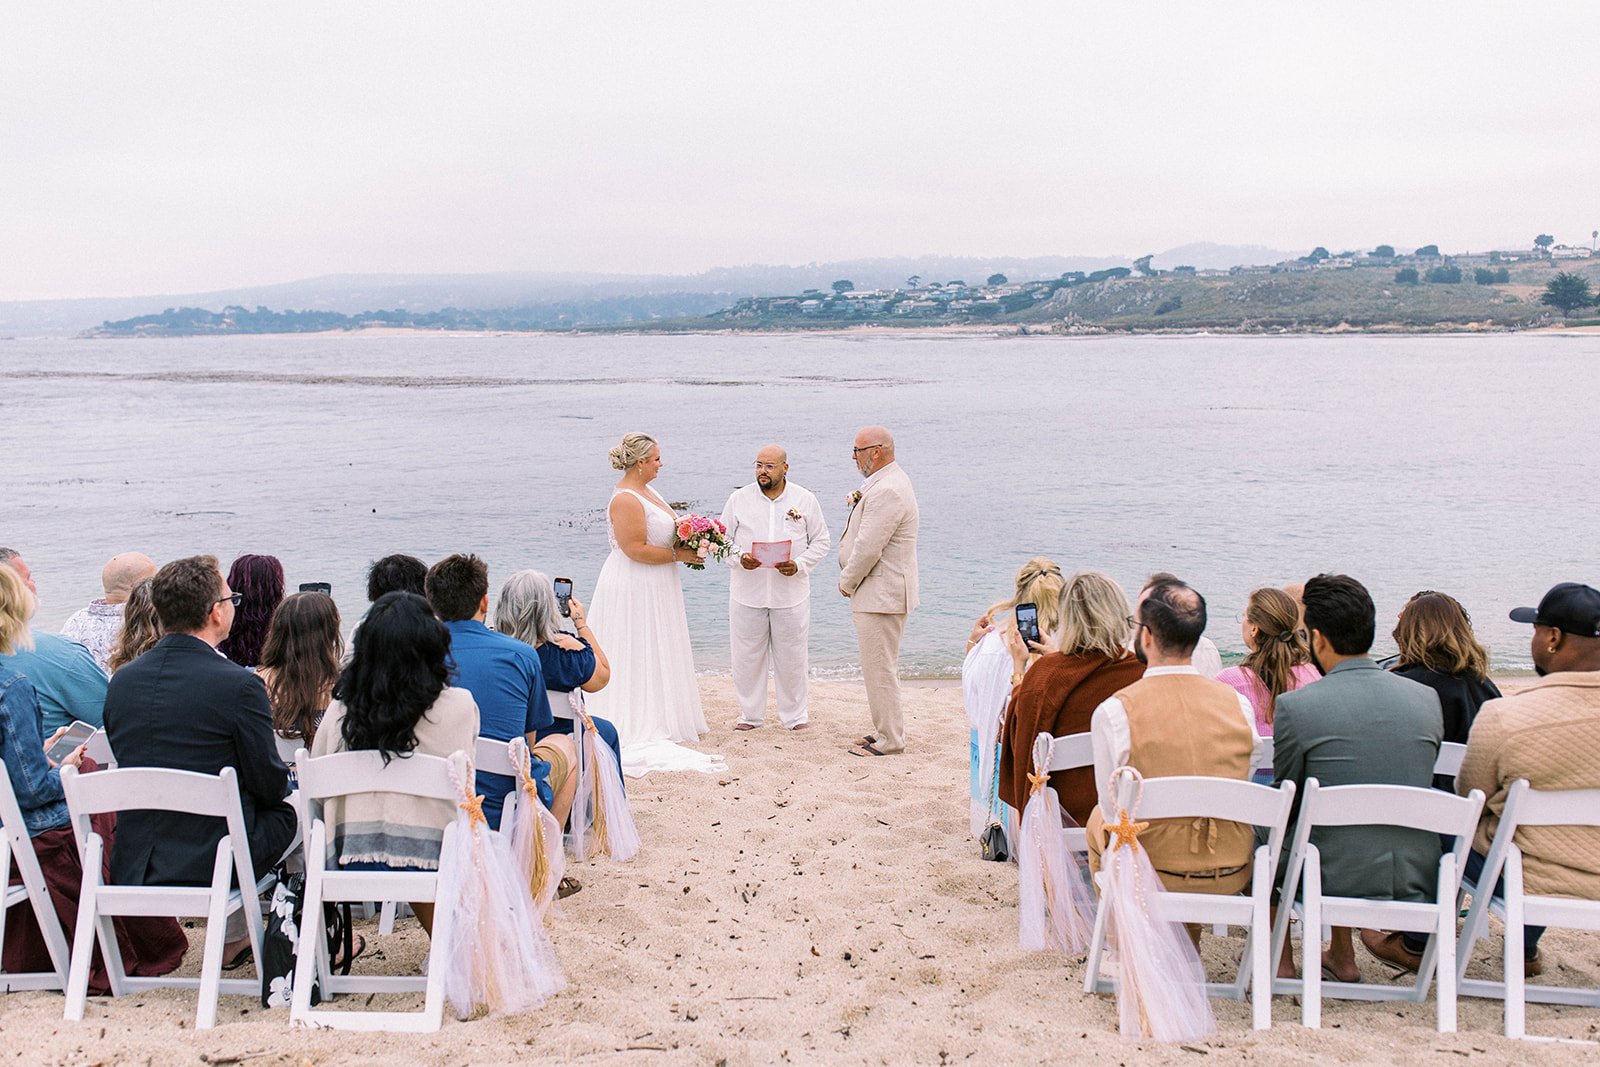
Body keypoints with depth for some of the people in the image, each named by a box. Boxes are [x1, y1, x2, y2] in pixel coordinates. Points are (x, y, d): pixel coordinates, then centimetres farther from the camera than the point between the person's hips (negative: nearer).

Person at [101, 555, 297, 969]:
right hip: (212, 865, -6)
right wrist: (285, 781, 14)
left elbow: (129, 765, 12)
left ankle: (234, 937, 34)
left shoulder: (121, 681, 0)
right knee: (289, 809, 20)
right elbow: (270, 786, -9)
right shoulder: (239, 685, -18)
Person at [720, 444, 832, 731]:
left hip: (791, 593, -1)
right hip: (747, 592, 1)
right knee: (747, 655, 7)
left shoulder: (805, 500, 0)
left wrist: (799, 565, -12)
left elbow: (821, 541, 4)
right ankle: (750, 713, 21)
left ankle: (794, 713, 23)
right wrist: (739, 558, -15)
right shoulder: (739, 499, 1)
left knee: (791, 656, 7)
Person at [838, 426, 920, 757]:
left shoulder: (887, 491, -22)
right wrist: (859, 501, 7)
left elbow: (868, 547, -24)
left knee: (879, 669, -4)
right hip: (883, 593, 11)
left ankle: (889, 740, 4)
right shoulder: (891, 481, 14)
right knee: (882, 667, 18)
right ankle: (886, 731, 27)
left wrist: (846, 582, -10)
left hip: (880, 594, -11)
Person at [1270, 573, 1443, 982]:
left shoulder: (1295, 706, -14)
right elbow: (1418, 787, 12)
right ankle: (1341, 955, 37)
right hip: (1417, 883, 5)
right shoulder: (1427, 698, -1)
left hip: (1338, 882, -4)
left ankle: (1280, 960, 32)